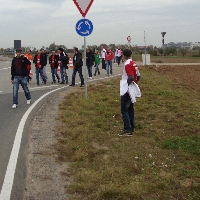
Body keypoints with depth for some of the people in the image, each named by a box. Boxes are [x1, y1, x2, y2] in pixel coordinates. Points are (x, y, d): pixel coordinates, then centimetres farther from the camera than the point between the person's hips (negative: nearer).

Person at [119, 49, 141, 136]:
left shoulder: (127, 64, -18)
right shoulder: (133, 63, 8)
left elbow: (131, 77, -27)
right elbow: (137, 76, 13)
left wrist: (125, 84, -13)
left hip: (127, 91, -9)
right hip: (132, 90, 9)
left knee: (124, 110, -4)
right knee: (130, 109, 16)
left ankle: (127, 130, -3)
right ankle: (131, 127, 23)